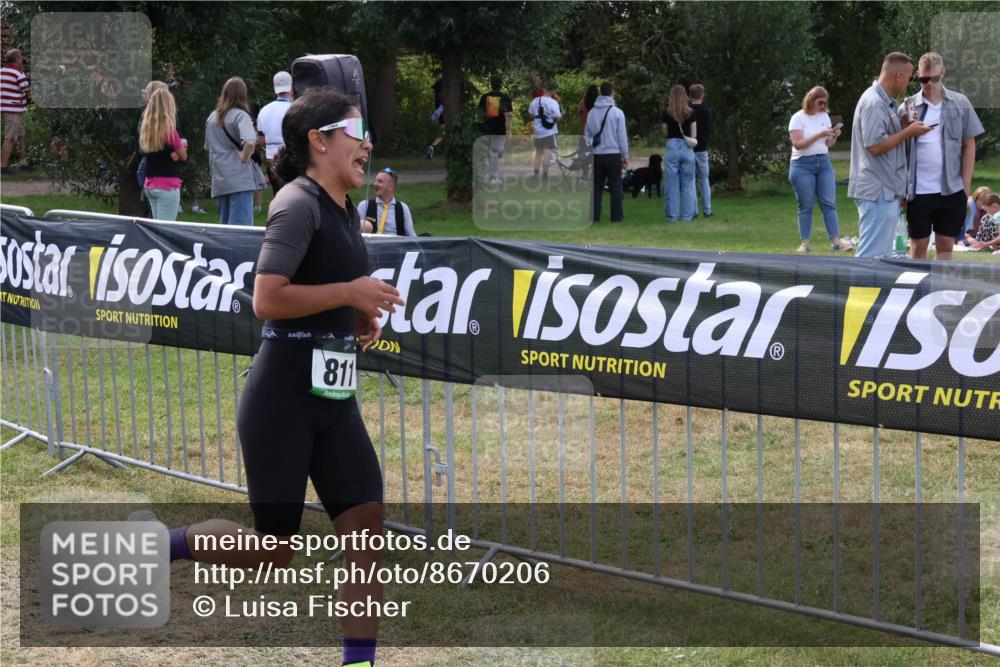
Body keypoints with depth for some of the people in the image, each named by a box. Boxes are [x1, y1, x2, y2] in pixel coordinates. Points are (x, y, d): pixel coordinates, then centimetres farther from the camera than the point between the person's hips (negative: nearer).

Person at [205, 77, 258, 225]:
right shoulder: (240, 116, -9)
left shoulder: (212, 117, 11)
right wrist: (244, 157, -9)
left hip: (219, 181, 7)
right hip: (239, 180, -7)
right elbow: (250, 142, -25)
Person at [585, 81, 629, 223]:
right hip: (613, 154, -3)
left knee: (596, 187, 8)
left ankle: (594, 215, 6)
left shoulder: (592, 113, 4)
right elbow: (622, 137, -7)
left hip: (596, 156, 3)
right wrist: (625, 156, 3)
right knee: (615, 187, 4)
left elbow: (587, 135, 10)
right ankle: (616, 215, 5)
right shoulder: (617, 113, -9)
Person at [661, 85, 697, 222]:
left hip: (672, 147, -1)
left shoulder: (667, 113, -2)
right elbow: (694, 135, 0)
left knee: (672, 184, 5)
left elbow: (665, 132, 5)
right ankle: (687, 216, 7)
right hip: (687, 149, 1)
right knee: (687, 184, 7)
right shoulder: (691, 113, 0)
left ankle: (672, 215, 5)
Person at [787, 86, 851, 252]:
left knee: (829, 203, -2)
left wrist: (834, 137, -6)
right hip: (803, 164, -5)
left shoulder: (824, 116, 11)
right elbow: (798, 144, -15)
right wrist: (819, 135, -20)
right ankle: (804, 243, 2)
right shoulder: (798, 118, -5)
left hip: (823, 163, 5)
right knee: (805, 206, -2)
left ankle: (836, 240, -4)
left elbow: (828, 143, 16)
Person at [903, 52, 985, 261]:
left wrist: (966, 184, 1)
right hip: (919, 190, -1)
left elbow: (969, 145, 5)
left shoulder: (960, 104, 4)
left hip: (951, 189, 1)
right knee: (918, 245, 5)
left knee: (946, 245, 7)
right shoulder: (909, 107, 1)